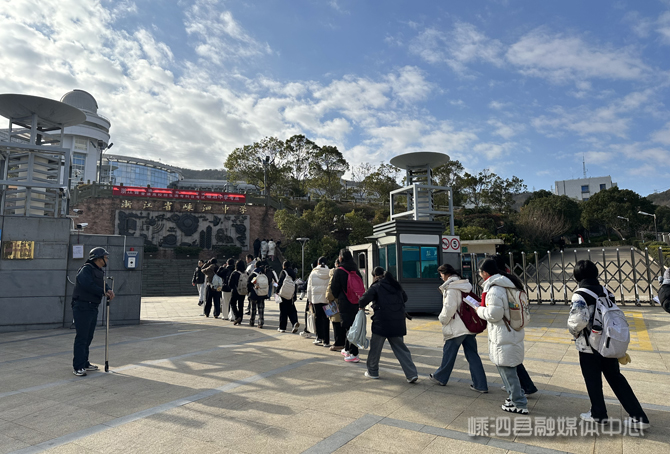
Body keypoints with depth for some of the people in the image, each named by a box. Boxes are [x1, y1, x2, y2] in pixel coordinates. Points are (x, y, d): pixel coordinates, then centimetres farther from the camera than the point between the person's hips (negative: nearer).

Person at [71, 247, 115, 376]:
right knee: (81, 337, -7)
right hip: (82, 307, -9)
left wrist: (109, 290, -6)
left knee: (88, 337, 16)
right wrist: (104, 292, -17)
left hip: (93, 308, 9)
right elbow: (88, 285, -24)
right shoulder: (86, 269, -12)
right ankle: (78, 367, -2)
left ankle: (84, 363, 26)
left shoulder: (100, 272, 18)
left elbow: (103, 284, 16)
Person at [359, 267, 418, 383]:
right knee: (400, 348, 11)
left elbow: (364, 298, -19)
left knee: (375, 348, 12)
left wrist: (361, 307, 1)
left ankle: (372, 372, 26)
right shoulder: (396, 285, 10)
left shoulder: (376, 287, -7)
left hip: (381, 323, -5)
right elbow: (405, 298, 24)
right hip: (398, 323, 5)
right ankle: (412, 374, 4)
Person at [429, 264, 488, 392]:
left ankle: (440, 377, 26)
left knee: (449, 353, 9)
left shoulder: (450, 287, -15)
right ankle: (480, 385, 10)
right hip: (469, 326, 8)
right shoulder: (466, 285, 11)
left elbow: (449, 307, -21)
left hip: (456, 327, -7)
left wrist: (442, 318, -4)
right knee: (472, 354, 10)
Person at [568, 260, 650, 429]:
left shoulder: (580, 295, -19)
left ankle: (598, 414, 25)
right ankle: (639, 417, 18)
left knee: (593, 381, 11)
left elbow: (578, 320, -27)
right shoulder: (606, 292, 3)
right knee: (616, 378, 17)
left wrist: (573, 330, -5)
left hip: (588, 346, -6)